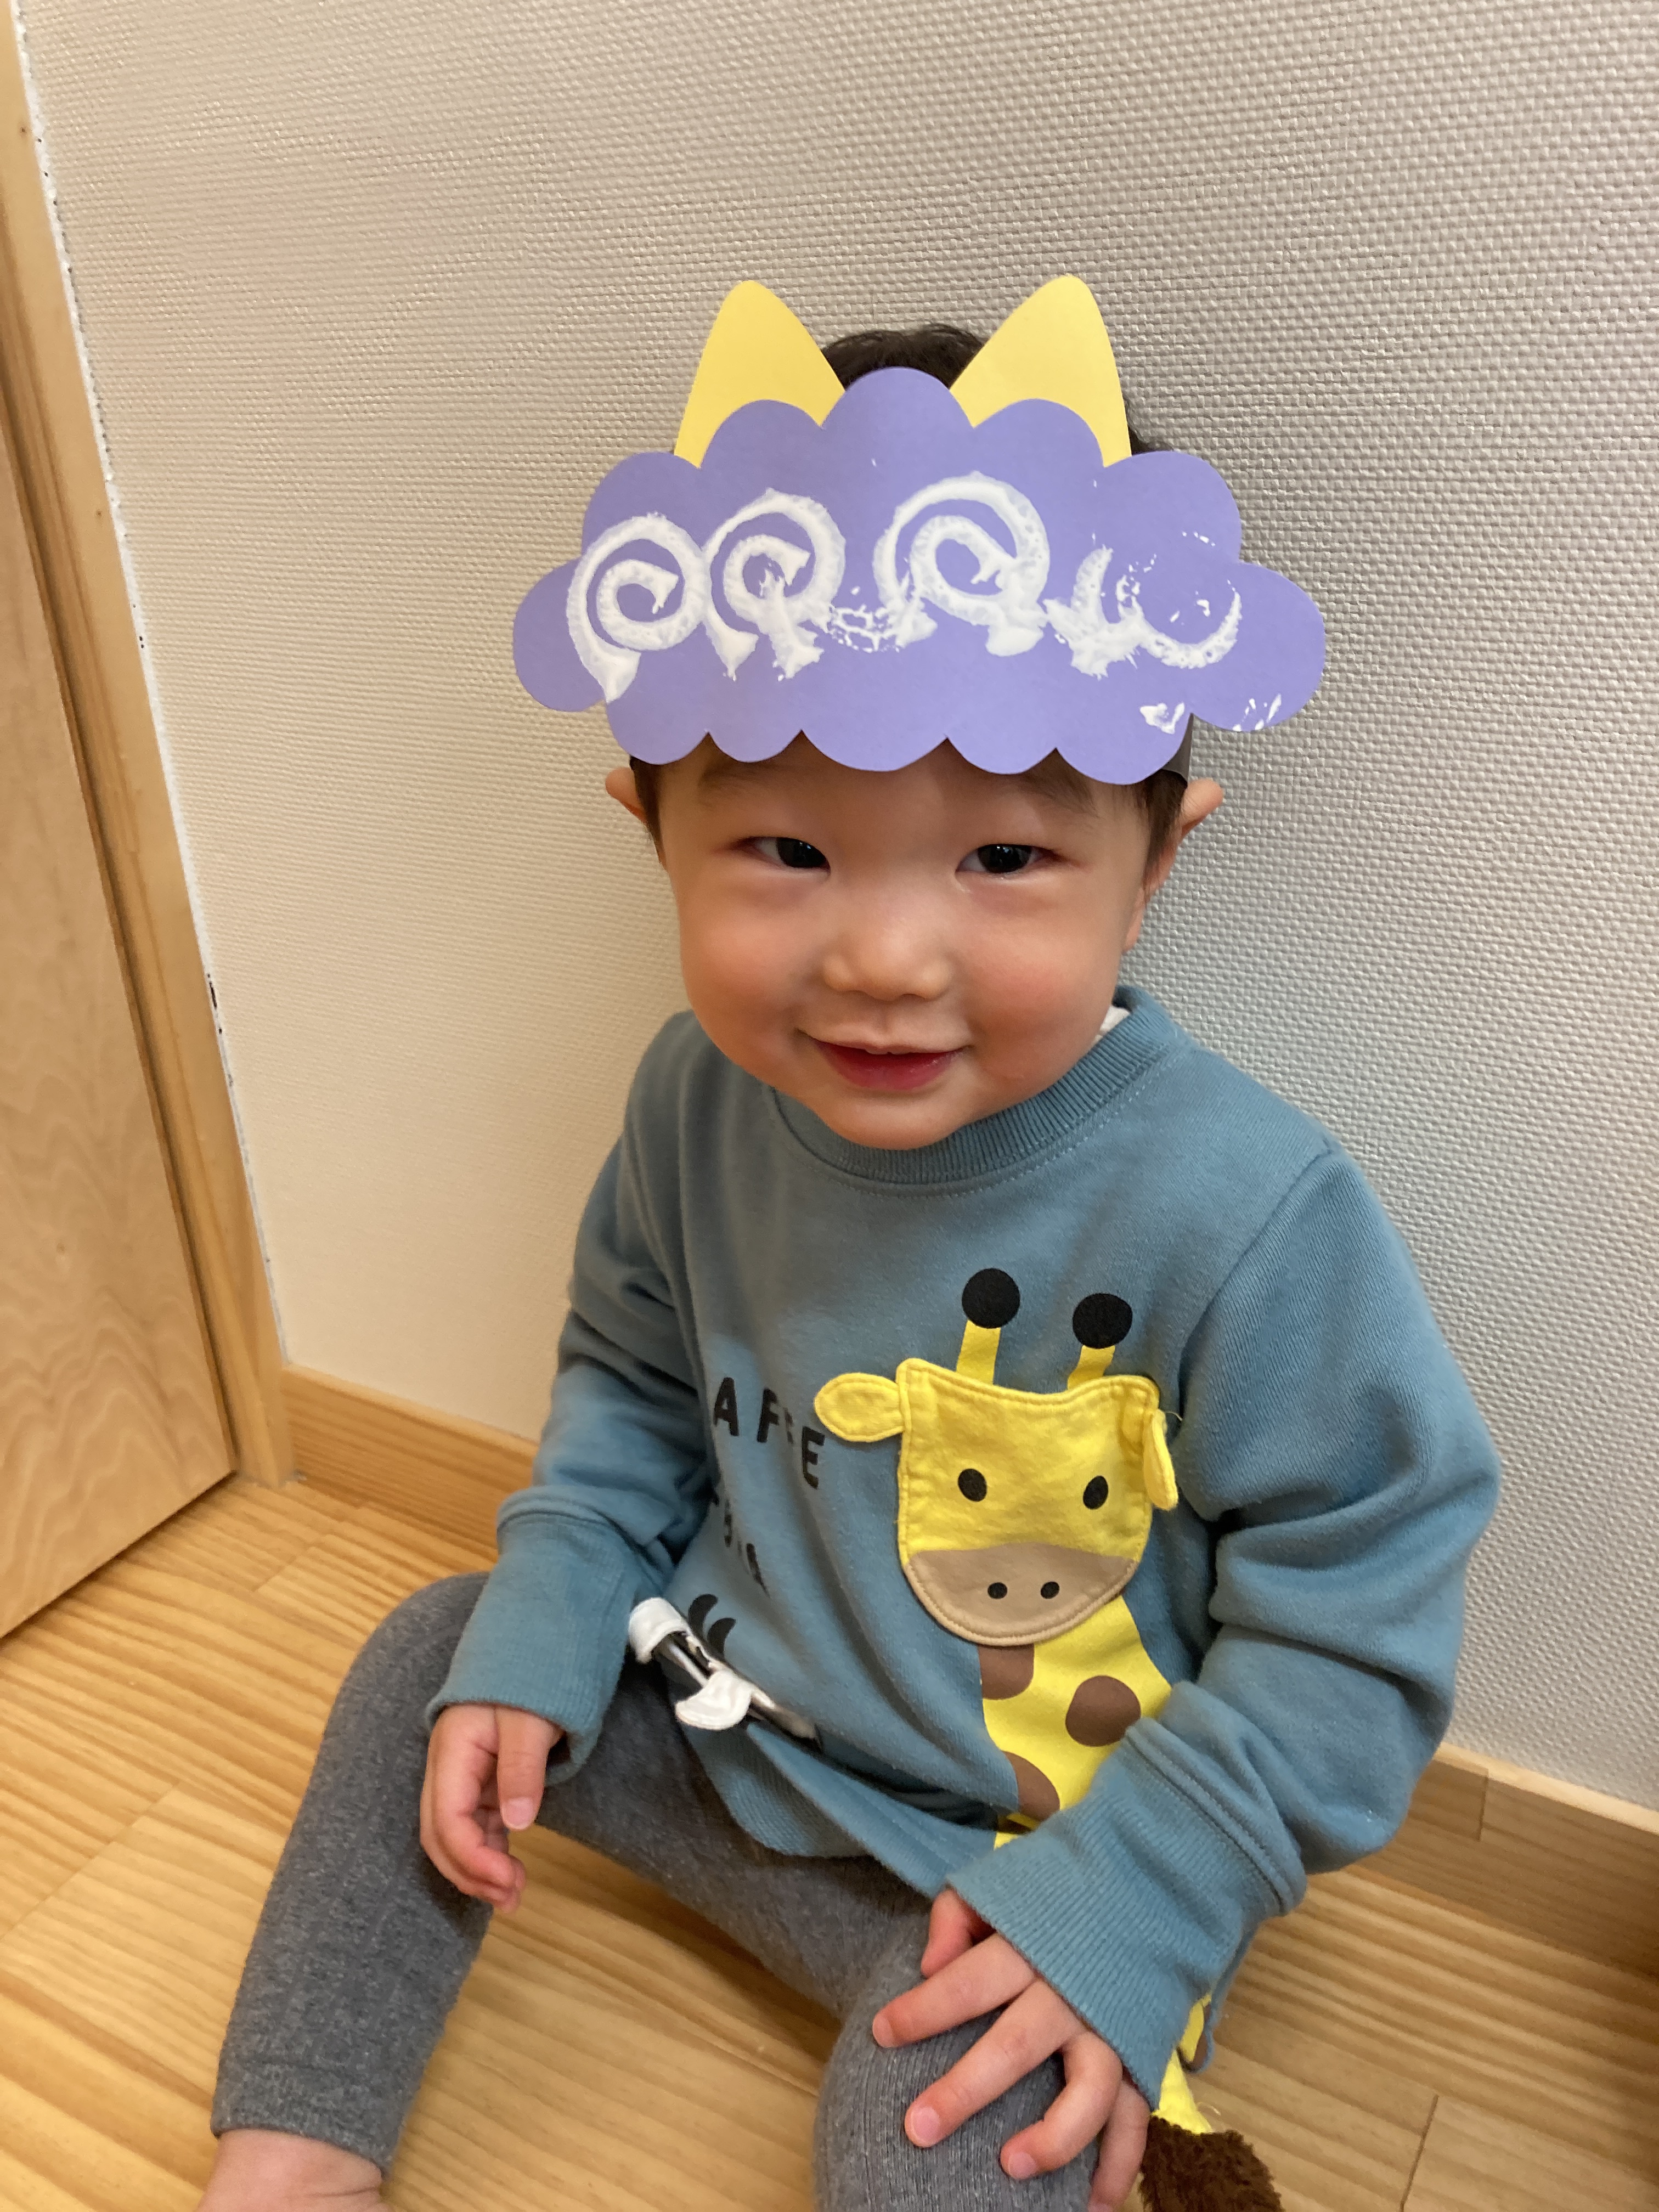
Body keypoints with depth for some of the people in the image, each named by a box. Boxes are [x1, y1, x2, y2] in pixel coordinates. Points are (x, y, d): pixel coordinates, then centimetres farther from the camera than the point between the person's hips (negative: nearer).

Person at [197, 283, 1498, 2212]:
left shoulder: (1247, 1212, -30)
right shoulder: (699, 1102, -14)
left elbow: (1351, 1618, -19)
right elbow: (633, 1380, 5)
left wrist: (1131, 1904, -20)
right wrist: (536, 1640, -3)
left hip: (1018, 1843, -5)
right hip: (723, 1704, 6)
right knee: (428, 1661, 9)